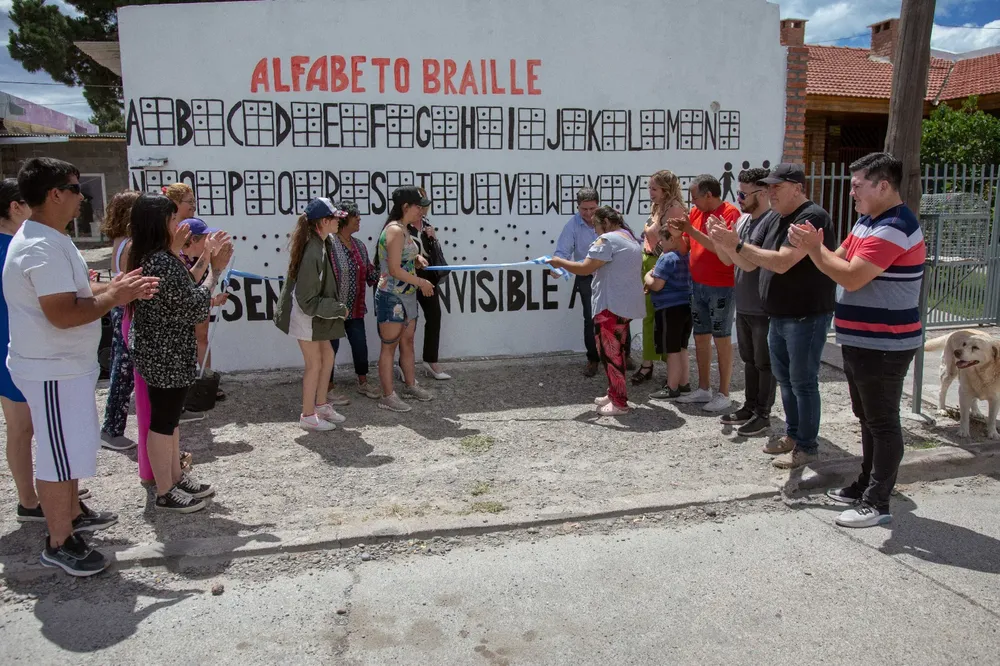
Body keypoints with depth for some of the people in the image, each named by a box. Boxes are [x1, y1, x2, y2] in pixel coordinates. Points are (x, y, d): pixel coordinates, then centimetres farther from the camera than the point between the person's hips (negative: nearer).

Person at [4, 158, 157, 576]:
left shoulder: (51, 240, 10)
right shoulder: (41, 248, -24)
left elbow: (77, 288, 13)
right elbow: (63, 314, -30)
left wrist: (117, 287, -1)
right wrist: (115, 297, -20)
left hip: (67, 364, 11)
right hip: (53, 371, -11)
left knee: (73, 445, 24)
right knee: (60, 455, 0)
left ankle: (73, 514, 41)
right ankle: (59, 543, 14)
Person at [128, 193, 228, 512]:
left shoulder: (146, 258, 8)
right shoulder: (163, 261, -23)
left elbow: (177, 296, 10)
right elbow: (194, 308, -21)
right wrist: (215, 270, -12)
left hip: (158, 352, 10)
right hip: (167, 355, -10)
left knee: (169, 417, 19)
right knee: (164, 421, 2)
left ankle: (176, 477, 33)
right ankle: (165, 493, 16)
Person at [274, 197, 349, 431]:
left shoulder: (325, 243, -2)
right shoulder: (313, 252, -30)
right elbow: (308, 300, -26)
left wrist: (337, 307, 8)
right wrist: (339, 309, -18)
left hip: (316, 312, 9)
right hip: (305, 314, -9)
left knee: (327, 355, 17)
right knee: (315, 363, 2)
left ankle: (321, 405, 32)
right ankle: (308, 416, 17)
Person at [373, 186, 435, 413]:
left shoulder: (404, 230, 12)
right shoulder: (395, 230, -17)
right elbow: (395, 270, -23)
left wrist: (418, 259, 4)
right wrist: (421, 282, -14)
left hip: (407, 295, 10)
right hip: (392, 297, -10)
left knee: (407, 342, 17)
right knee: (389, 346, -2)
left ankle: (410, 386, 30)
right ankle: (388, 396, 5)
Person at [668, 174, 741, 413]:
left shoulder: (730, 213, -13)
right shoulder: (696, 213, 8)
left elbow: (722, 248, -23)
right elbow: (686, 246, 15)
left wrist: (691, 230, -24)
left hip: (721, 287, -7)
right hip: (697, 284, 7)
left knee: (722, 339, 1)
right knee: (701, 337, 11)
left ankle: (724, 394, 10)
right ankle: (703, 389, 22)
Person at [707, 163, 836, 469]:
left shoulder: (812, 217, -17)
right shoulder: (781, 221, 14)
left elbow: (782, 262, -26)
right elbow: (749, 264, 13)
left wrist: (738, 244, -22)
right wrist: (726, 243, -3)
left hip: (806, 317, -9)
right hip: (779, 317, 10)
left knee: (802, 382, -1)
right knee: (784, 378, 17)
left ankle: (806, 446, 10)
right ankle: (793, 435, 31)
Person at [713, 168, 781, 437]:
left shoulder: (774, 221, -17)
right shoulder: (744, 220, 9)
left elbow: (751, 263, -21)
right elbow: (728, 260, 11)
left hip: (764, 309, -8)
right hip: (744, 306, 8)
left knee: (764, 363, 3)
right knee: (749, 359, 17)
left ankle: (763, 415, 13)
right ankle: (750, 406, 29)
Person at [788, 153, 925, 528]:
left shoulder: (894, 228, -20)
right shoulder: (867, 222, 12)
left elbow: (851, 278, -26)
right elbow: (838, 262, 11)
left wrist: (814, 247, -16)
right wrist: (813, 246, -8)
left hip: (884, 346, -10)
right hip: (860, 341, 10)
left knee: (883, 422, 0)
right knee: (868, 419, 18)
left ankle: (878, 503, 9)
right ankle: (866, 486, 31)